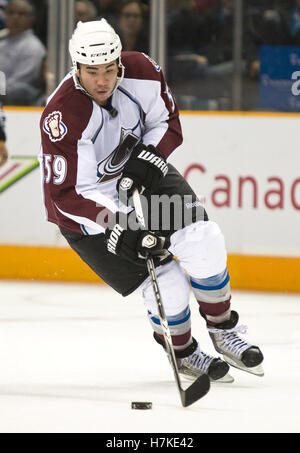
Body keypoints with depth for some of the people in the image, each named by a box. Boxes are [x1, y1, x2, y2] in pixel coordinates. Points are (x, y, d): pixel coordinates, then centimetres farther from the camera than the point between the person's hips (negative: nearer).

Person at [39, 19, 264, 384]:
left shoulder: (141, 71, -17)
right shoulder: (62, 118, -33)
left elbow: (167, 122, 0)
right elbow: (67, 194, -32)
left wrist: (146, 159, -20)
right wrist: (118, 226, -42)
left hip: (139, 173, 5)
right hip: (87, 204, -5)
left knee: (202, 241, -11)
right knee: (163, 282, -10)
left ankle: (223, 332, 11)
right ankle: (183, 353, 19)